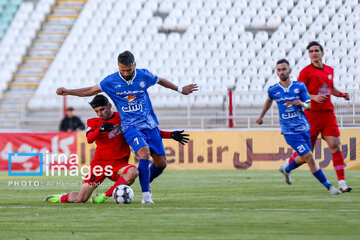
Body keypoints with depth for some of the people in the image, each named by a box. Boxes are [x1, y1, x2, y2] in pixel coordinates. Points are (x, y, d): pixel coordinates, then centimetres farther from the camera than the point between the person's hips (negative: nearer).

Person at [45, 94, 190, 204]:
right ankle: (62, 198, 26)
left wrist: (171, 135, 5)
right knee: (80, 199, -8)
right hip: (99, 163, 0)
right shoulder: (93, 122, 7)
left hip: (119, 164, 0)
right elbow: (89, 139, -14)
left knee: (133, 172, -36)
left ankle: (105, 196, -24)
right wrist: (100, 129, -33)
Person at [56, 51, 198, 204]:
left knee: (161, 163, 1)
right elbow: (91, 91, 8)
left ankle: (146, 184, 31)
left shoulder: (144, 75, -2)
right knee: (144, 153, -29)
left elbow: (160, 81, 18)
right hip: (130, 127, -3)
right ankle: (145, 194, -21)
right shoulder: (111, 81, -5)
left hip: (150, 125, 3)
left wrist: (180, 89, 29)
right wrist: (68, 92, -1)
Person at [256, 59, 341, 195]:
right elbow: (269, 100, 21)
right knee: (309, 158, -12)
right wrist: (261, 116, 30)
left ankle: (286, 170, 46)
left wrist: (302, 104, -22)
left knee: (304, 158, 15)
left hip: (304, 128, 3)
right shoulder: (273, 90, -2)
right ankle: (328, 186, -7)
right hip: (290, 131, -3)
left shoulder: (299, 86, -2)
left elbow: (309, 106, 1)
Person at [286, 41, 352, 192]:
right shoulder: (306, 71, -4)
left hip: (328, 113, 4)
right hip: (312, 113, -4)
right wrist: (313, 97, -21)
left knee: (335, 145, -7)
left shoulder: (329, 70, 14)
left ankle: (341, 182, -9)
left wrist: (341, 94, 12)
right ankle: (289, 163, 30)